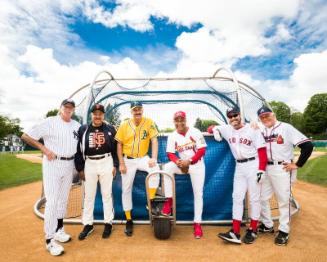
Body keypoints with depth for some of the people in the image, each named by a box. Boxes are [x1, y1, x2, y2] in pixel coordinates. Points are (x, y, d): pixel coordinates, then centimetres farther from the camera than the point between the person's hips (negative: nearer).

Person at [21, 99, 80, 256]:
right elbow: (25, 136, -10)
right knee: (52, 201, -5)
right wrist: (44, 149, -16)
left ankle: (58, 230, 31)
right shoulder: (50, 122, -9)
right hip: (53, 164, -6)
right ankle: (50, 239, 7)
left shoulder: (76, 125, 7)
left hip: (69, 165, 6)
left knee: (63, 199, 15)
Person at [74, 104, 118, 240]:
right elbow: (78, 150, 3)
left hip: (106, 163, -1)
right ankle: (88, 224, 25)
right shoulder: (83, 129, 2)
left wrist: (115, 165, -1)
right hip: (89, 164, 1)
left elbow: (115, 148, 4)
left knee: (107, 194, 7)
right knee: (88, 195, 10)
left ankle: (108, 223, 22)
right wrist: (80, 168, 1)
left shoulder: (110, 129, 2)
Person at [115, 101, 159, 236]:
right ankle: (129, 220, 21)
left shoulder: (149, 122, -7)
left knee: (155, 169, -31)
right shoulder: (124, 125, -5)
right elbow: (119, 144, -1)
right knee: (126, 189, 5)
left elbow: (154, 140, -11)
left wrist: (154, 158, -24)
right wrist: (121, 163, -7)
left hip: (143, 158, -1)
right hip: (128, 160, 1)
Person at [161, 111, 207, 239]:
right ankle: (169, 200, -16)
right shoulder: (172, 136, -4)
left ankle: (197, 224, 12)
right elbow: (170, 154, -6)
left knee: (198, 194, -1)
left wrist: (189, 161, -22)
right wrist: (178, 161, -26)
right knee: (167, 167, -26)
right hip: (181, 164, 2)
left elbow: (202, 150, -12)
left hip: (197, 165, -1)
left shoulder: (195, 132, -10)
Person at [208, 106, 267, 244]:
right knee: (237, 198, 4)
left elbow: (262, 150, -9)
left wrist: (261, 170, -15)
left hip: (253, 165, -4)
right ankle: (235, 233, 9)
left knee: (254, 199, 4)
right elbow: (212, 128, 19)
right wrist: (215, 131, -5)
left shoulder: (252, 130, -7)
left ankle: (252, 230, 19)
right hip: (239, 167, 5)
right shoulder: (227, 129, 5)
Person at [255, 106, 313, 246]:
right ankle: (267, 225, 32)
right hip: (265, 168, 6)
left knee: (283, 200, 6)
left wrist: (297, 164, -12)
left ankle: (284, 231, 22)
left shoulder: (286, 128, -10)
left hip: (282, 169, -5)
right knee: (262, 198, 13)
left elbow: (308, 145, -14)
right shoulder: (261, 130, 6)